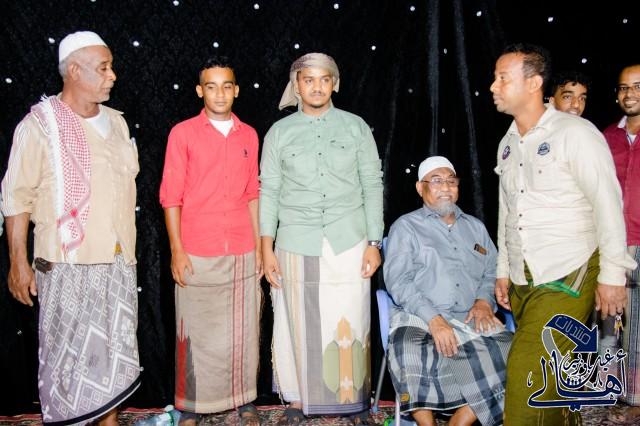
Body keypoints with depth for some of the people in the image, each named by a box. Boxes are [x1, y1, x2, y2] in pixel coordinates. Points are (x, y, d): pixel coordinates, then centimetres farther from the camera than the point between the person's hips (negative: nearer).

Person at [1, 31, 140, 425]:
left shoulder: (116, 122, 9)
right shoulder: (40, 124, -7)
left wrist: (128, 251, 13)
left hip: (119, 261, 6)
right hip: (68, 263, -5)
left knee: (117, 346, 13)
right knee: (69, 352, 3)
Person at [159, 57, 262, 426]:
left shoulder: (249, 135, 9)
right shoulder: (183, 133, -2)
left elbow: (252, 194, 12)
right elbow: (171, 195, -3)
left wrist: (259, 245, 9)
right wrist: (177, 251, -8)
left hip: (243, 253, 3)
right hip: (197, 254, -3)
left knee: (244, 330, 9)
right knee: (196, 333, 4)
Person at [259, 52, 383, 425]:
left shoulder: (356, 127, 5)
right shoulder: (279, 132, 5)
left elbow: (372, 185, 4)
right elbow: (269, 191, 5)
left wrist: (374, 243, 0)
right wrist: (267, 247, 0)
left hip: (348, 243, 0)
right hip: (296, 245, 1)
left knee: (349, 325, 2)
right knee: (299, 325, 6)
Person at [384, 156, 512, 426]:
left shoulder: (475, 227, 24)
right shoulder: (406, 227, 9)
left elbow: (493, 272, 19)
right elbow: (397, 281, -3)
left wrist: (484, 300, -4)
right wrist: (433, 319, -17)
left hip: (471, 318, 4)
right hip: (417, 317, -3)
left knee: (508, 353, -26)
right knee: (408, 357, -36)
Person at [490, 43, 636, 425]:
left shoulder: (575, 133, -10)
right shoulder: (508, 144, 11)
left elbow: (608, 205, -12)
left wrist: (612, 275, -13)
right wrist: (503, 271, 17)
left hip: (568, 278, -6)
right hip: (522, 281, 6)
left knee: (527, 371, -13)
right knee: (550, 376, 12)